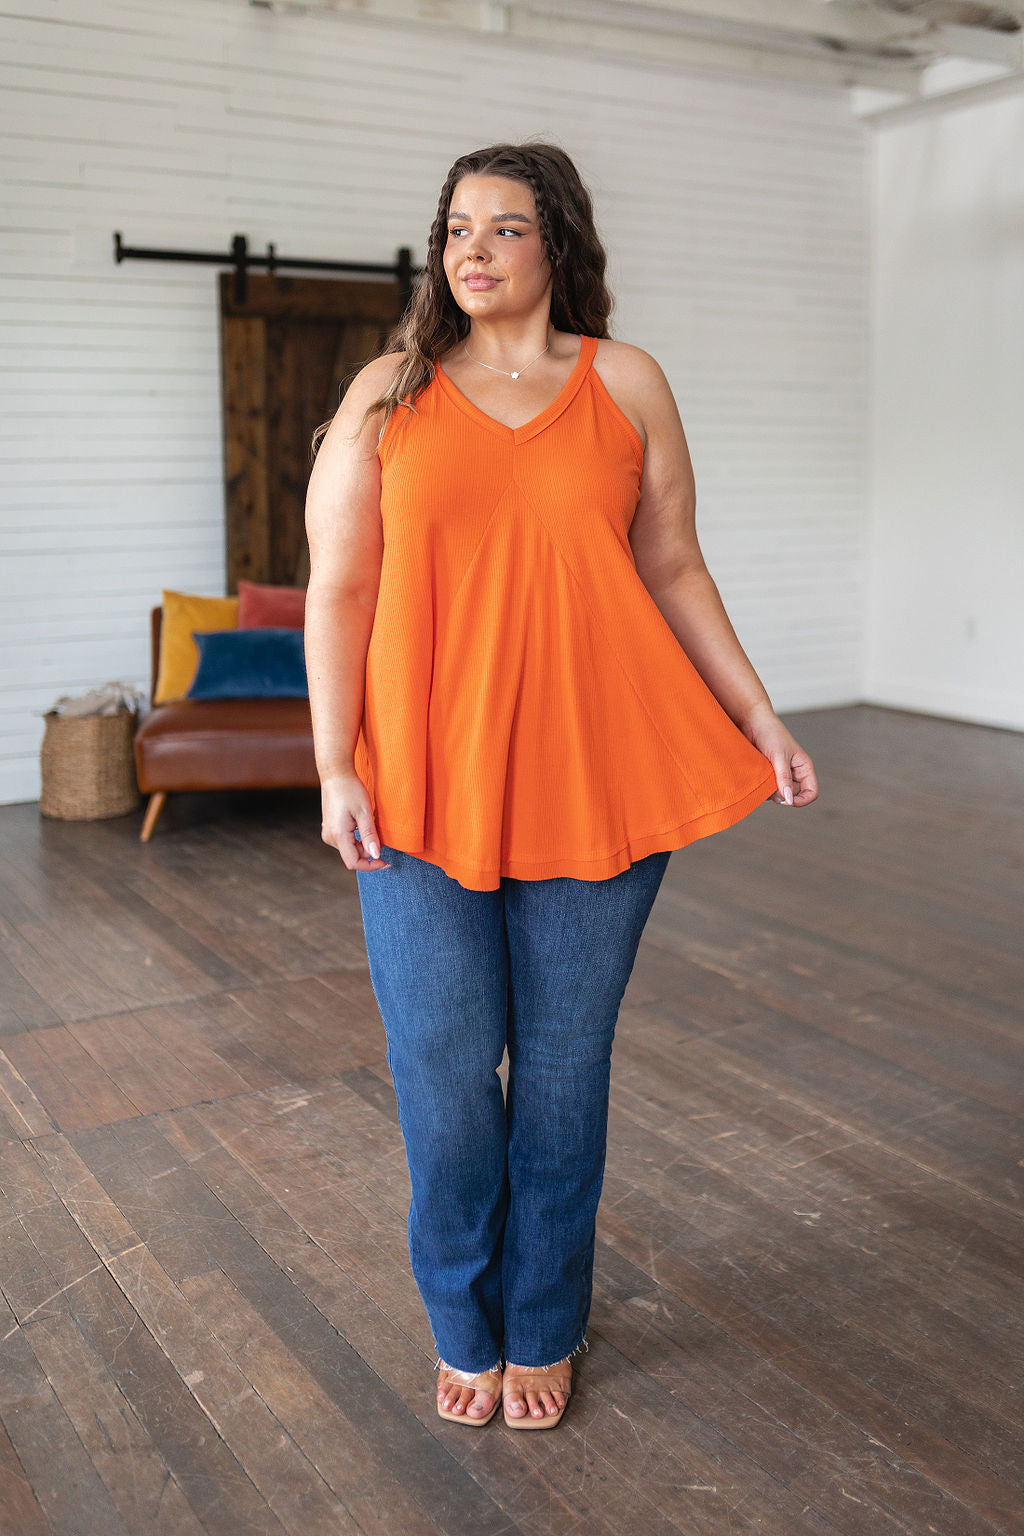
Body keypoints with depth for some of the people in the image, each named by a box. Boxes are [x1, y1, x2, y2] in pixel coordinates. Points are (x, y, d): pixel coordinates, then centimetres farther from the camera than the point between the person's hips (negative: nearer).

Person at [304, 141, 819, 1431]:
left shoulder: (627, 384, 7)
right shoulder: (389, 394, 5)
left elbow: (674, 569, 9)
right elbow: (338, 591, 2)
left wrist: (759, 718, 4)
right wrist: (335, 768, -6)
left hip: (592, 781, 1)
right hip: (421, 791, 0)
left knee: (563, 1068, 10)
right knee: (442, 1072, 6)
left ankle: (542, 1335, 32)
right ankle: (464, 1333, 30)